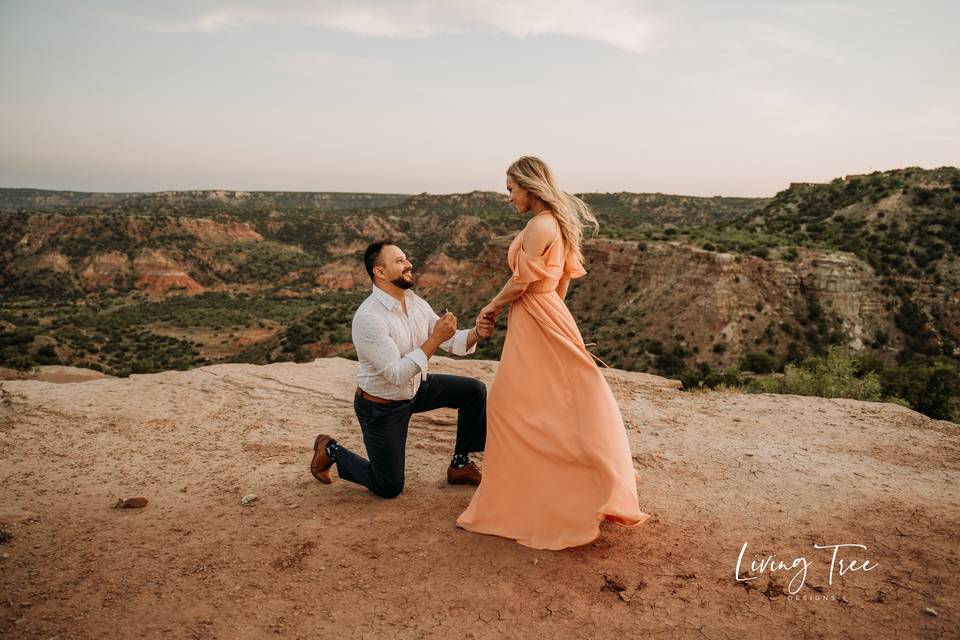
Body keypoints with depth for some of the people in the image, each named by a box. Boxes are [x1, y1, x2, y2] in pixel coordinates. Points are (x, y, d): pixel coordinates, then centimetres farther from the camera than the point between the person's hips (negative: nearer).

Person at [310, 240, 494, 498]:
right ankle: (331, 450, 25)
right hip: (381, 406, -7)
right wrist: (434, 339, -33)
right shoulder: (368, 317, -30)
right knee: (389, 489, 4)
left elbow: (451, 342, -2)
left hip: (415, 388, 7)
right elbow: (397, 374, -32)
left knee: (475, 391, -3)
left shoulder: (415, 301, -5)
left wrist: (476, 333, -22)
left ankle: (460, 465, 11)